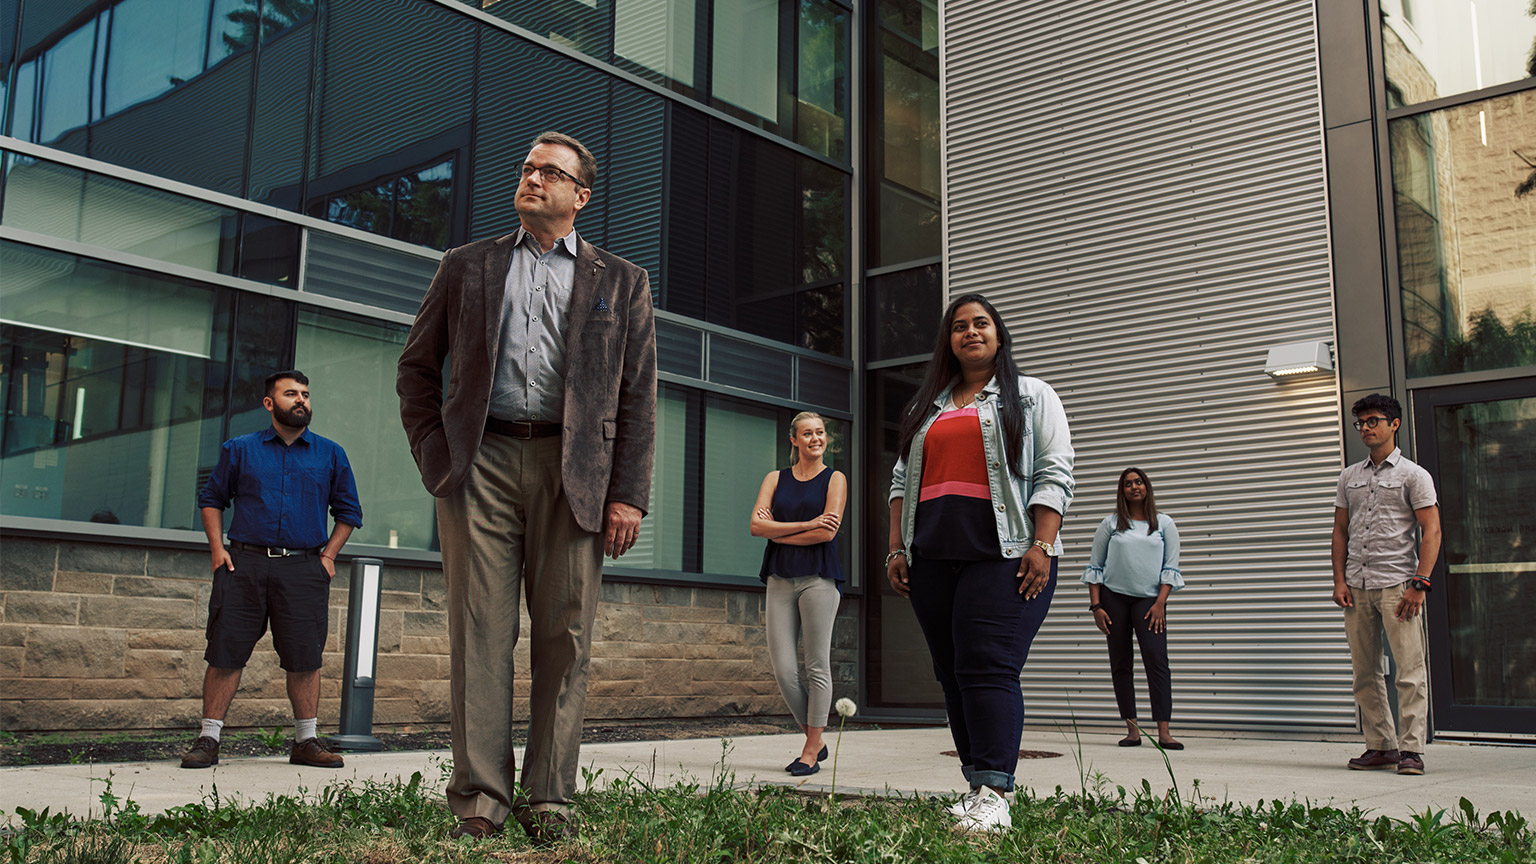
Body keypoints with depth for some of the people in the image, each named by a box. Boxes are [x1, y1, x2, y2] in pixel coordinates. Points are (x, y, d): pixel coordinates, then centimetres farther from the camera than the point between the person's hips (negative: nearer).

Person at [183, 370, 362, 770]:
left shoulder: (330, 455, 11)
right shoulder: (240, 449, 10)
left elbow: (348, 511, 18)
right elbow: (211, 498, 17)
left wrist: (328, 555, 7)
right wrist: (217, 548, 5)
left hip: (304, 568, 0)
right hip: (244, 562, 0)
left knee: (304, 658, -1)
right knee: (225, 652, -2)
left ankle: (307, 741, 10)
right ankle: (208, 740, 8)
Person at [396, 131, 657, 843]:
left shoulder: (621, 282, 15)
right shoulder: (467, 266, 18)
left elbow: (638, 397, 8)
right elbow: (416, 367, 19)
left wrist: (628, 494, -2)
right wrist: (435, 453, 5)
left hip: (573, 470, 0)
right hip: (481, 461, 1)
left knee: (564, 636, -2)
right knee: (480, 631, -3)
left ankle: (549, 797, 6)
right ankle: (480, 797, 2)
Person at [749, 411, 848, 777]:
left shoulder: (834, 479, 6)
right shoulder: (775, 479, 14)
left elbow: (827, 532, -7)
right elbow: (756, 525, 0)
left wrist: (778, 533, -2)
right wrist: (806, 524, -9)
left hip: (818, 577, -3)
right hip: (780, 579, 3)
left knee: (816, 665, -3)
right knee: (783, 670, 0)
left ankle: (811, 751, 5)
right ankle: (815, 740, 17)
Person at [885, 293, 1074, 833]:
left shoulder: (1032, 397, 10)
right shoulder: (927, 408, 22)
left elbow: (1053, 474, 0)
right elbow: (903, 481, 20)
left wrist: (1042, 547, -12)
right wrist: (897, 549, 9)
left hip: (1004, 555, -5)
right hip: (933, 560, 5)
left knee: (988, 667, -15)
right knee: (953, 674, 3)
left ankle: (993, 796, -16)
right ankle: (977, 783, 10)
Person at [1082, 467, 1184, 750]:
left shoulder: (1164, 523, 9)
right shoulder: (1111, 523, 9)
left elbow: (1171, 568, 5)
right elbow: (1094, 567, 8)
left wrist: (1160, 603, -6)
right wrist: (1096, 606, -1)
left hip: (1149, 598, -1)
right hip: (1113, 596, 1)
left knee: (1156, 658, -14)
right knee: (1120, 663, 0)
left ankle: (1164, 732, -17)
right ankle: (1132, 729, 5)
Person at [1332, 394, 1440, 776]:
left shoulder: (1413, 475, 3)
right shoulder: (1349, 477, 16)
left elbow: (1431, 532, -3)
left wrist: (1419, 583, -13)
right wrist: (1339, 581, 6)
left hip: (1397, 584, -5)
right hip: (1357, 587, 5)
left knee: (1410, 669, -7)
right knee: (1365, 673, 6)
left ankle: (1411, 749, -3)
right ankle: (1381, 746, 13)